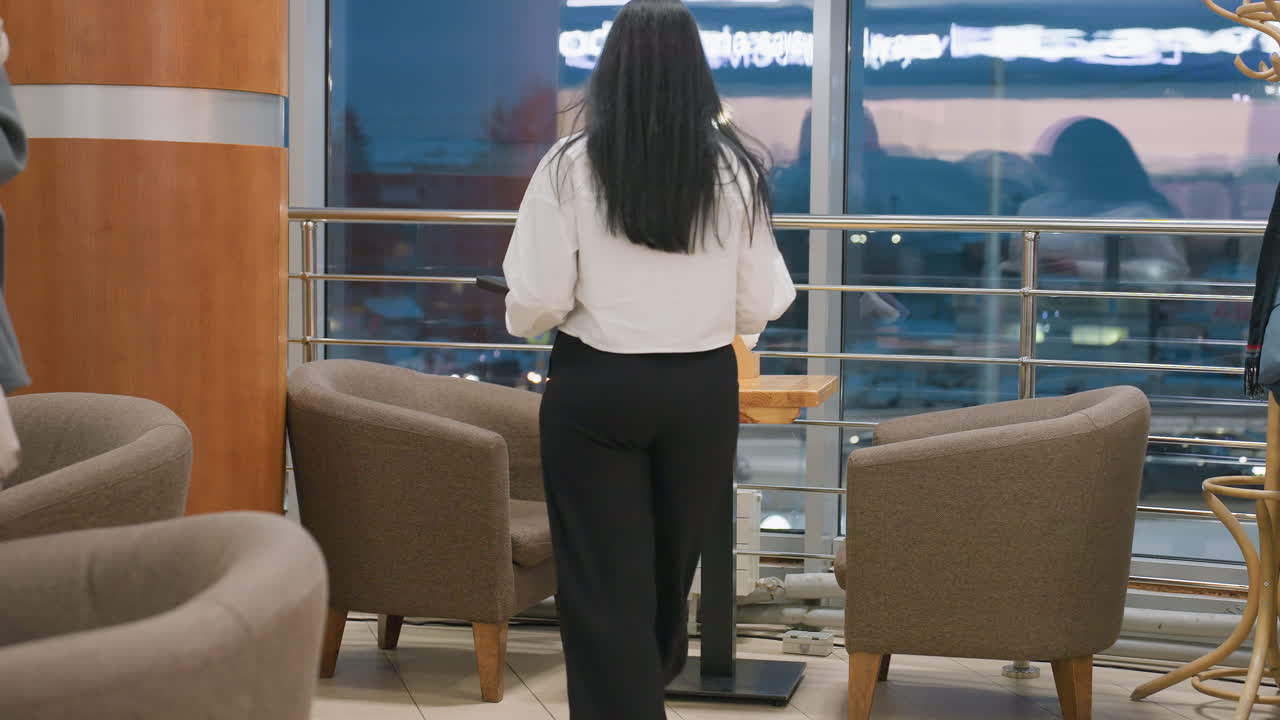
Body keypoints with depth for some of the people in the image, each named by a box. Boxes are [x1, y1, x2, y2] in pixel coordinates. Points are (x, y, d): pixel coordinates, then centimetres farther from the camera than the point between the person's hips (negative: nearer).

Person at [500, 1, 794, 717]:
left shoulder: (572, 165, -11)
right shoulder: (734, 167, -5)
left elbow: (538, 302, -11)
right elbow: (760, 306, -1)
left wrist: (524, 321, 13)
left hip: (596, 387, -3)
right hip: (704, 388, 3)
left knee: (603, 579, 6)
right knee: (673, 560, 23)